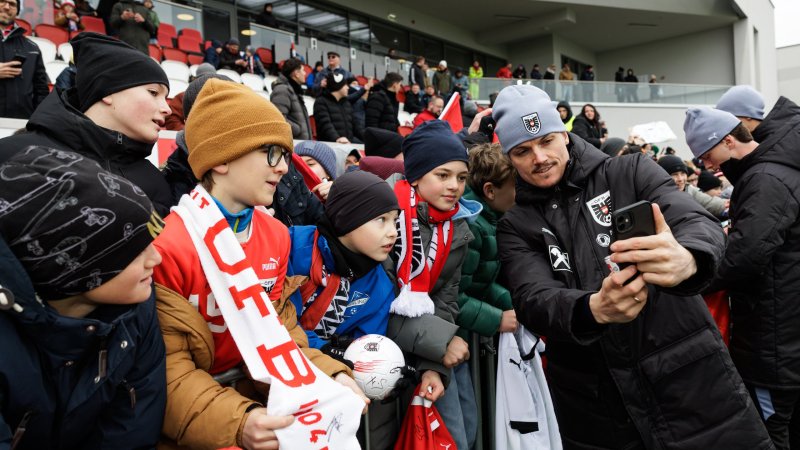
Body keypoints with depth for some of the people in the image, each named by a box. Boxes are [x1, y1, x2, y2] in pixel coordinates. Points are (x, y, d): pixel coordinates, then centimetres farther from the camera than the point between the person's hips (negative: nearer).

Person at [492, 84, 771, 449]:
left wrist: (686, 259, -39)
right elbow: (533, 302, -14)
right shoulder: (515, 226, 1)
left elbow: (698, 223, -16)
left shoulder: (630, 172, -1)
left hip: (693, 381, 0)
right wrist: (593, 309, -35)